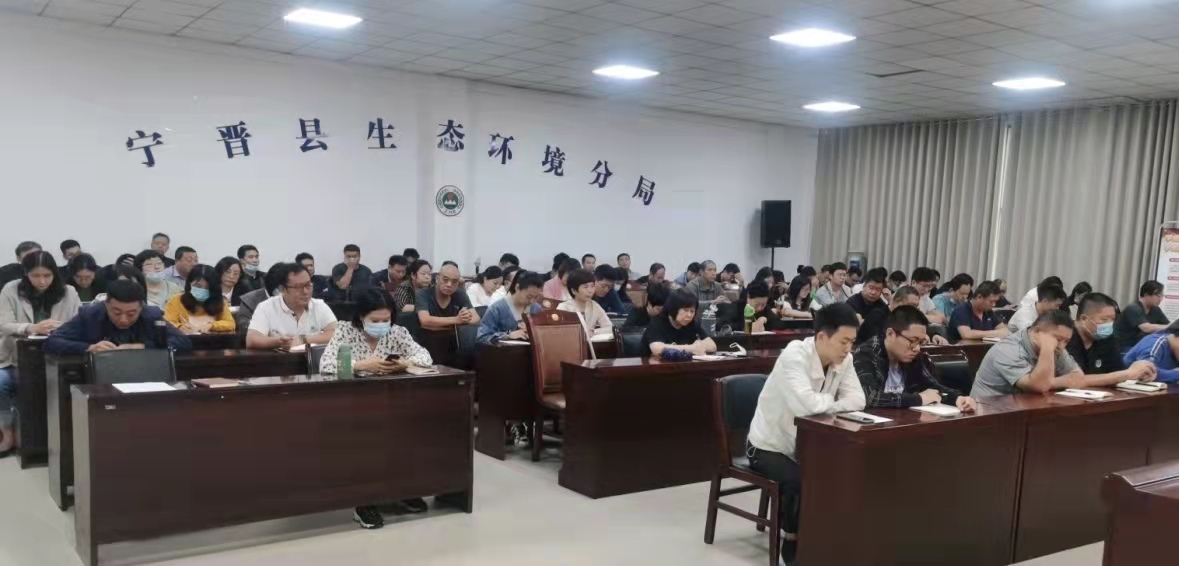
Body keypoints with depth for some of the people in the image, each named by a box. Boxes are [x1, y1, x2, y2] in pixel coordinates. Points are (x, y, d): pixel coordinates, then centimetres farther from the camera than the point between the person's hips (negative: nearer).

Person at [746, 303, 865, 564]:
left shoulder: (843, 359, -7)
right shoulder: (794, 355, -29)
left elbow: (857, 400, -12)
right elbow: (806, 405, -41)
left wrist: (822, 405, -26)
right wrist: (832, 400, -21)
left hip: (805, 444, 7)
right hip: (769, 447, -7)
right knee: (799, 481, -29)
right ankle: (792, 541, -1)